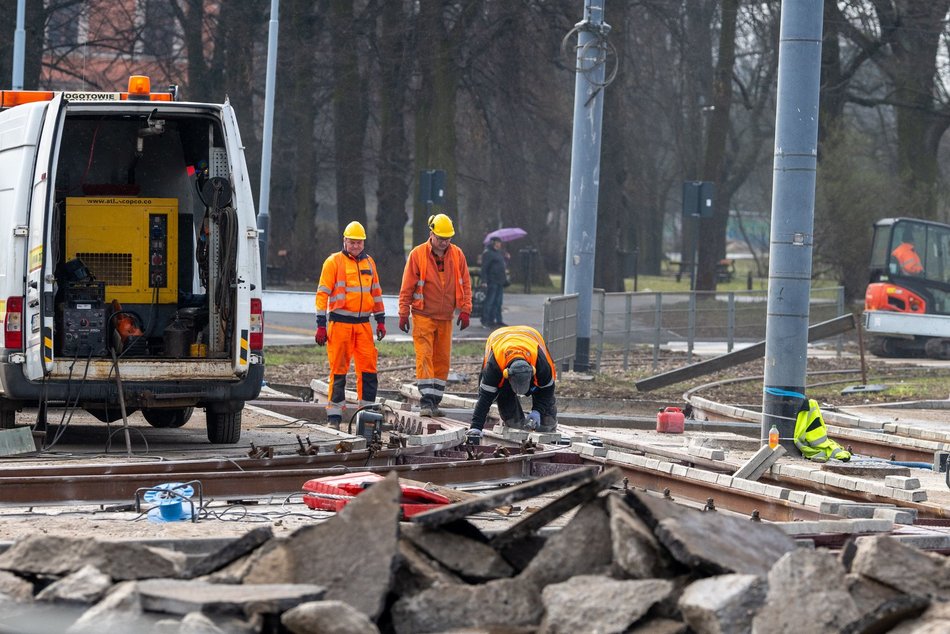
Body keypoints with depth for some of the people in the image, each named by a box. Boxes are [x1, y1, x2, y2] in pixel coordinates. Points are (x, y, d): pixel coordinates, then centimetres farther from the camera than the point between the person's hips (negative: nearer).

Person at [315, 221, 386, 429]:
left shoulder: (369, 262, 14)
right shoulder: (334, 262, -2)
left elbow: (376, 292, 22)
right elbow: (322, 293, -3)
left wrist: (381, 320, 17)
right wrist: (321, 325, -8)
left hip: (363, 324, 4)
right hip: (340, 324, -4)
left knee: (368, 367, -1)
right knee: (339, 369, -2)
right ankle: (334, 415, 3)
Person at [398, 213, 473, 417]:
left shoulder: (457, 255, 4)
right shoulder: (417, 255, -5)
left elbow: (465, 285, 9)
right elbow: (407, 287, -2)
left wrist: (465, 310, 0)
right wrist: (404, 314, -4)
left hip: (446, 318, 4)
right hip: (423, 316, -4)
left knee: (442, 359, 5)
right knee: (424, 356, -11)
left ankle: (435, 402, 12)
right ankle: (426, 400, -14)